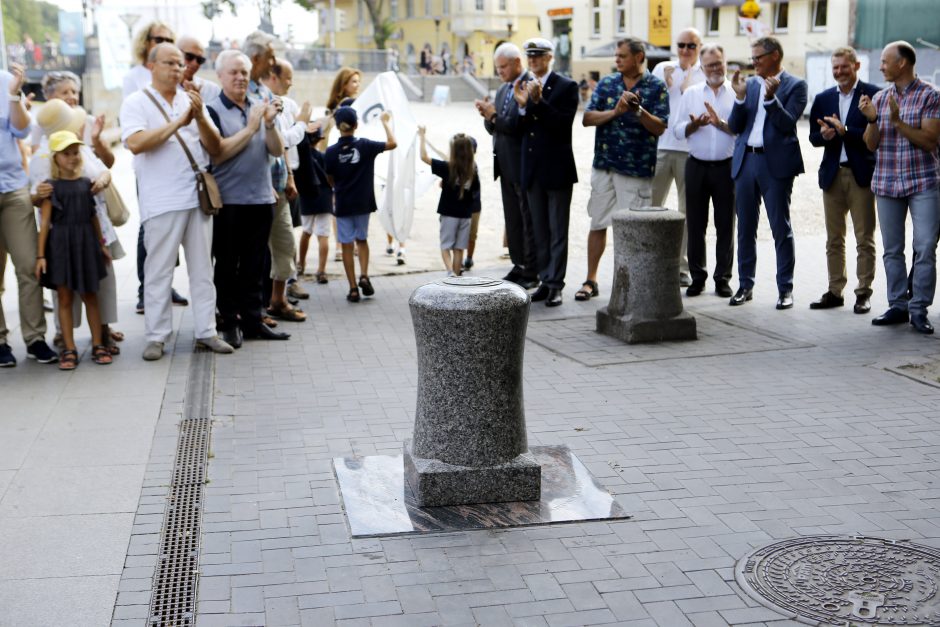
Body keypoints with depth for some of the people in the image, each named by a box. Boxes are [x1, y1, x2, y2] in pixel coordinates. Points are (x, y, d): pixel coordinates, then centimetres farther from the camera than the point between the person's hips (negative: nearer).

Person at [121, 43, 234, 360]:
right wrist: (178, 123, -14)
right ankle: (156, 336, 6)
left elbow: (215, 148, 8)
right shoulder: (136, 103, 1)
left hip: (198, 197, 4)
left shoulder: (192, 100, 13)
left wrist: (200, 116, -9)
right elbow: (135, 143, -17)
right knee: (159, 271, -1)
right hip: (161, 201, -4)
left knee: (202, 268, 7)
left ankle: (206, 331, 13)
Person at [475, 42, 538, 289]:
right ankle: (518, 266, 21)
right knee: (512, 220, 13)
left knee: (529, 220, 0)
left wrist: (494, 115, -19)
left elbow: (521, 125, -21)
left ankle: (531, 273, 6)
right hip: (506, 166, 8)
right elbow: (494, 128, 15)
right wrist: (488, 115, -5)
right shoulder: (503, 89, 15)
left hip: (524, 165, -8)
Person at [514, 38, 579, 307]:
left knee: (557, 231, 0)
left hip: (557, 169, -5)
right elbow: (520, 129, 4)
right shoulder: (523, 86, 8)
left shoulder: (566, 86, -6)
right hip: (532, 169, 5)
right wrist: (521, 104, -13)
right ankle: (545, 281, 19)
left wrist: (538, 101, -24)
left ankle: (555, 284, 4)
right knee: (539, 231, 11)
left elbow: (564, 123, -16)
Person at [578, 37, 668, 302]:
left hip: (637, 169, -3)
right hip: (604, 164, 3)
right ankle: (591, 280, 16)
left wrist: (638, 110, -22)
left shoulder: (656, 87, -1)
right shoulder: (607, 83, 8)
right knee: (598, 224, 7)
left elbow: (660, 128, -8)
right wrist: (615, 111, -15)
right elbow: (587, 118, -1)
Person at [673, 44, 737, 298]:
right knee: (695, 224, 5)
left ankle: (723, 278, 13)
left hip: (726, 167, -2)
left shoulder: (736, 94, 2)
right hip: (697, 166, 2)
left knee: (725, 225, 4)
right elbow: (678, 130, 7)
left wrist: (720, 122, -16)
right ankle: (697, 277, 14)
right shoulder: (690, 94, 10)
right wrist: (694, 125, -12)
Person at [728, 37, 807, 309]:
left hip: (776, 162, -5)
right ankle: (745, 285, 18)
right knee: (745, 227, 9)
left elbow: (788, 123, -11)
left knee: (781, 227, -1)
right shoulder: (750, 84, 12)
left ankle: (785, 288, 6)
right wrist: (740, 97, -6)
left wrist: (771, 98, -21)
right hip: (745, 161, 5)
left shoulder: (794, 85, 0)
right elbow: (735, 126, 6)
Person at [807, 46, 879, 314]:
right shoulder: (823, 99, 11)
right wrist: (824, 135, -12)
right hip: (832, 174, 5)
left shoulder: (873, 95, -4)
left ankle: (863, 293, 8)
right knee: (833, 239, 10)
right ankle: (835, 291, 17)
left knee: (864, 239, 1)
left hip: (862, 174, -5)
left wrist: (844, 131, -20)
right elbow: (813, 137, 10)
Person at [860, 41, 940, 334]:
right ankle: (898, 307, 14)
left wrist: (898, 122, -19)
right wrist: (872, 120, -10)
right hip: (886, 183, 5)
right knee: (892, 250, 7)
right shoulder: (879, 98, 10)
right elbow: (871, 145, 8)